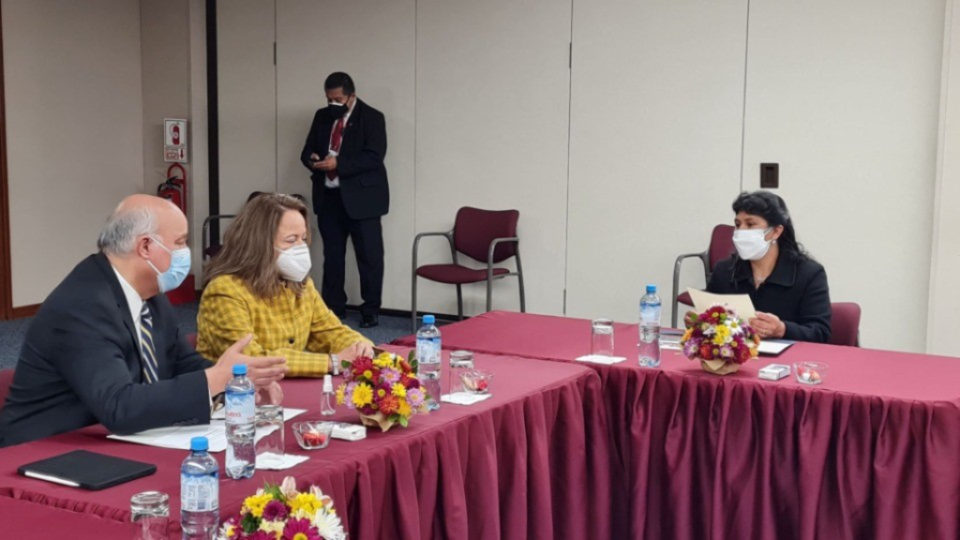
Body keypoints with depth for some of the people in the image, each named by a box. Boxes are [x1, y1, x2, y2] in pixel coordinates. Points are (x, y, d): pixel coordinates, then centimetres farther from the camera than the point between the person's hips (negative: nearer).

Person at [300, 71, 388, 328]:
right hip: (328, 197, 5)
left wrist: (338, 163, -25)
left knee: (369, 256, -1)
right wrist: (312, 160, -11)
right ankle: (333, 308, 20)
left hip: (361, 197, -5)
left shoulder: (372, 118, -7)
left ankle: (370, 311, 9)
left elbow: (374, 157, -17)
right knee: (332, 255, 11)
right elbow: (307, 150, 14)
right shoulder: (322, 116, 11)